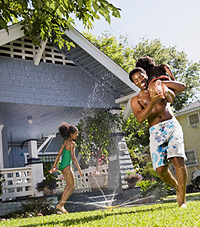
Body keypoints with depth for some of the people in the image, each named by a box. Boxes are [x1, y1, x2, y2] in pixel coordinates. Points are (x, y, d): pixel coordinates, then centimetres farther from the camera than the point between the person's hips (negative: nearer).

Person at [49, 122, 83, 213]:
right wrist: (79, 168, -16)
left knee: (69, 185, 19)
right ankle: (60, 204, -3)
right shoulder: (71, 143, -14)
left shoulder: (65, 142, 12)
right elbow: (73, 157, -19)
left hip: (62, 165, 9)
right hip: (67, 166, -9)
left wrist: (54, 166, 17)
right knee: (72, 186, 0)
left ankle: (61, 205, 19)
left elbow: (58, 155, 14)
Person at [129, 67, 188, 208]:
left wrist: (159, 82, 5)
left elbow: (182, 87, 8)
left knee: (178, 159, -21)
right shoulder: (136, 100, 15)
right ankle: (176, 186, 21)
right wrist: (153, 102, -14)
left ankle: (182, 200, -16)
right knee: (160, 169, -10)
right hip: (156, 131, 1)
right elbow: (140, 118, -2)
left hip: (172, 125, 0)